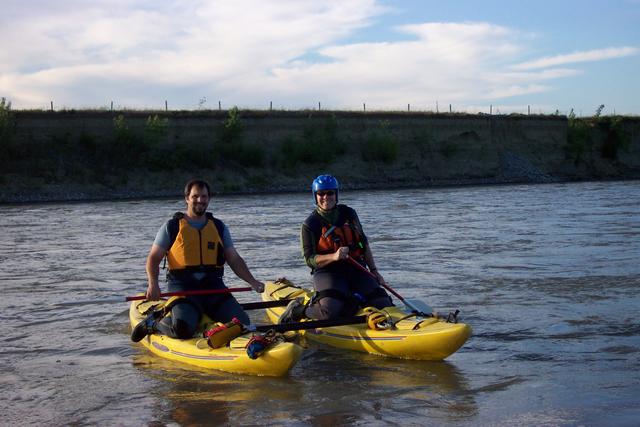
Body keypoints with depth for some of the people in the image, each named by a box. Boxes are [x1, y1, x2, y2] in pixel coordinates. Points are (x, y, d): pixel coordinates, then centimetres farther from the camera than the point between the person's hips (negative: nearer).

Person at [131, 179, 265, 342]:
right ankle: (153, 324, 3)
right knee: (183, 329, -30)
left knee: (242, 324, -16)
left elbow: (234, 260, 15)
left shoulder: (219, 227, 16)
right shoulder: (172, 227, 6)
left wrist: (252, 282, -1)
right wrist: (153, 284, -15)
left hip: (213, 285, 4)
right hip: (182, 286, -4)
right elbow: (154, 258, 4)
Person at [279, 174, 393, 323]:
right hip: (327, 272, -5)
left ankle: (352, 299, 15)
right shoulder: (310, 225, -4)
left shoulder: (348, 214, 10)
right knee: (331, 311, -31)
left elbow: (364, 243, 18)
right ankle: (298, 309, -3)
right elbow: (310, 260, -9)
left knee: (383, 305, -12)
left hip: (356, 269, 5)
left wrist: (374, 271, 12)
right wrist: (334, 256, -25)